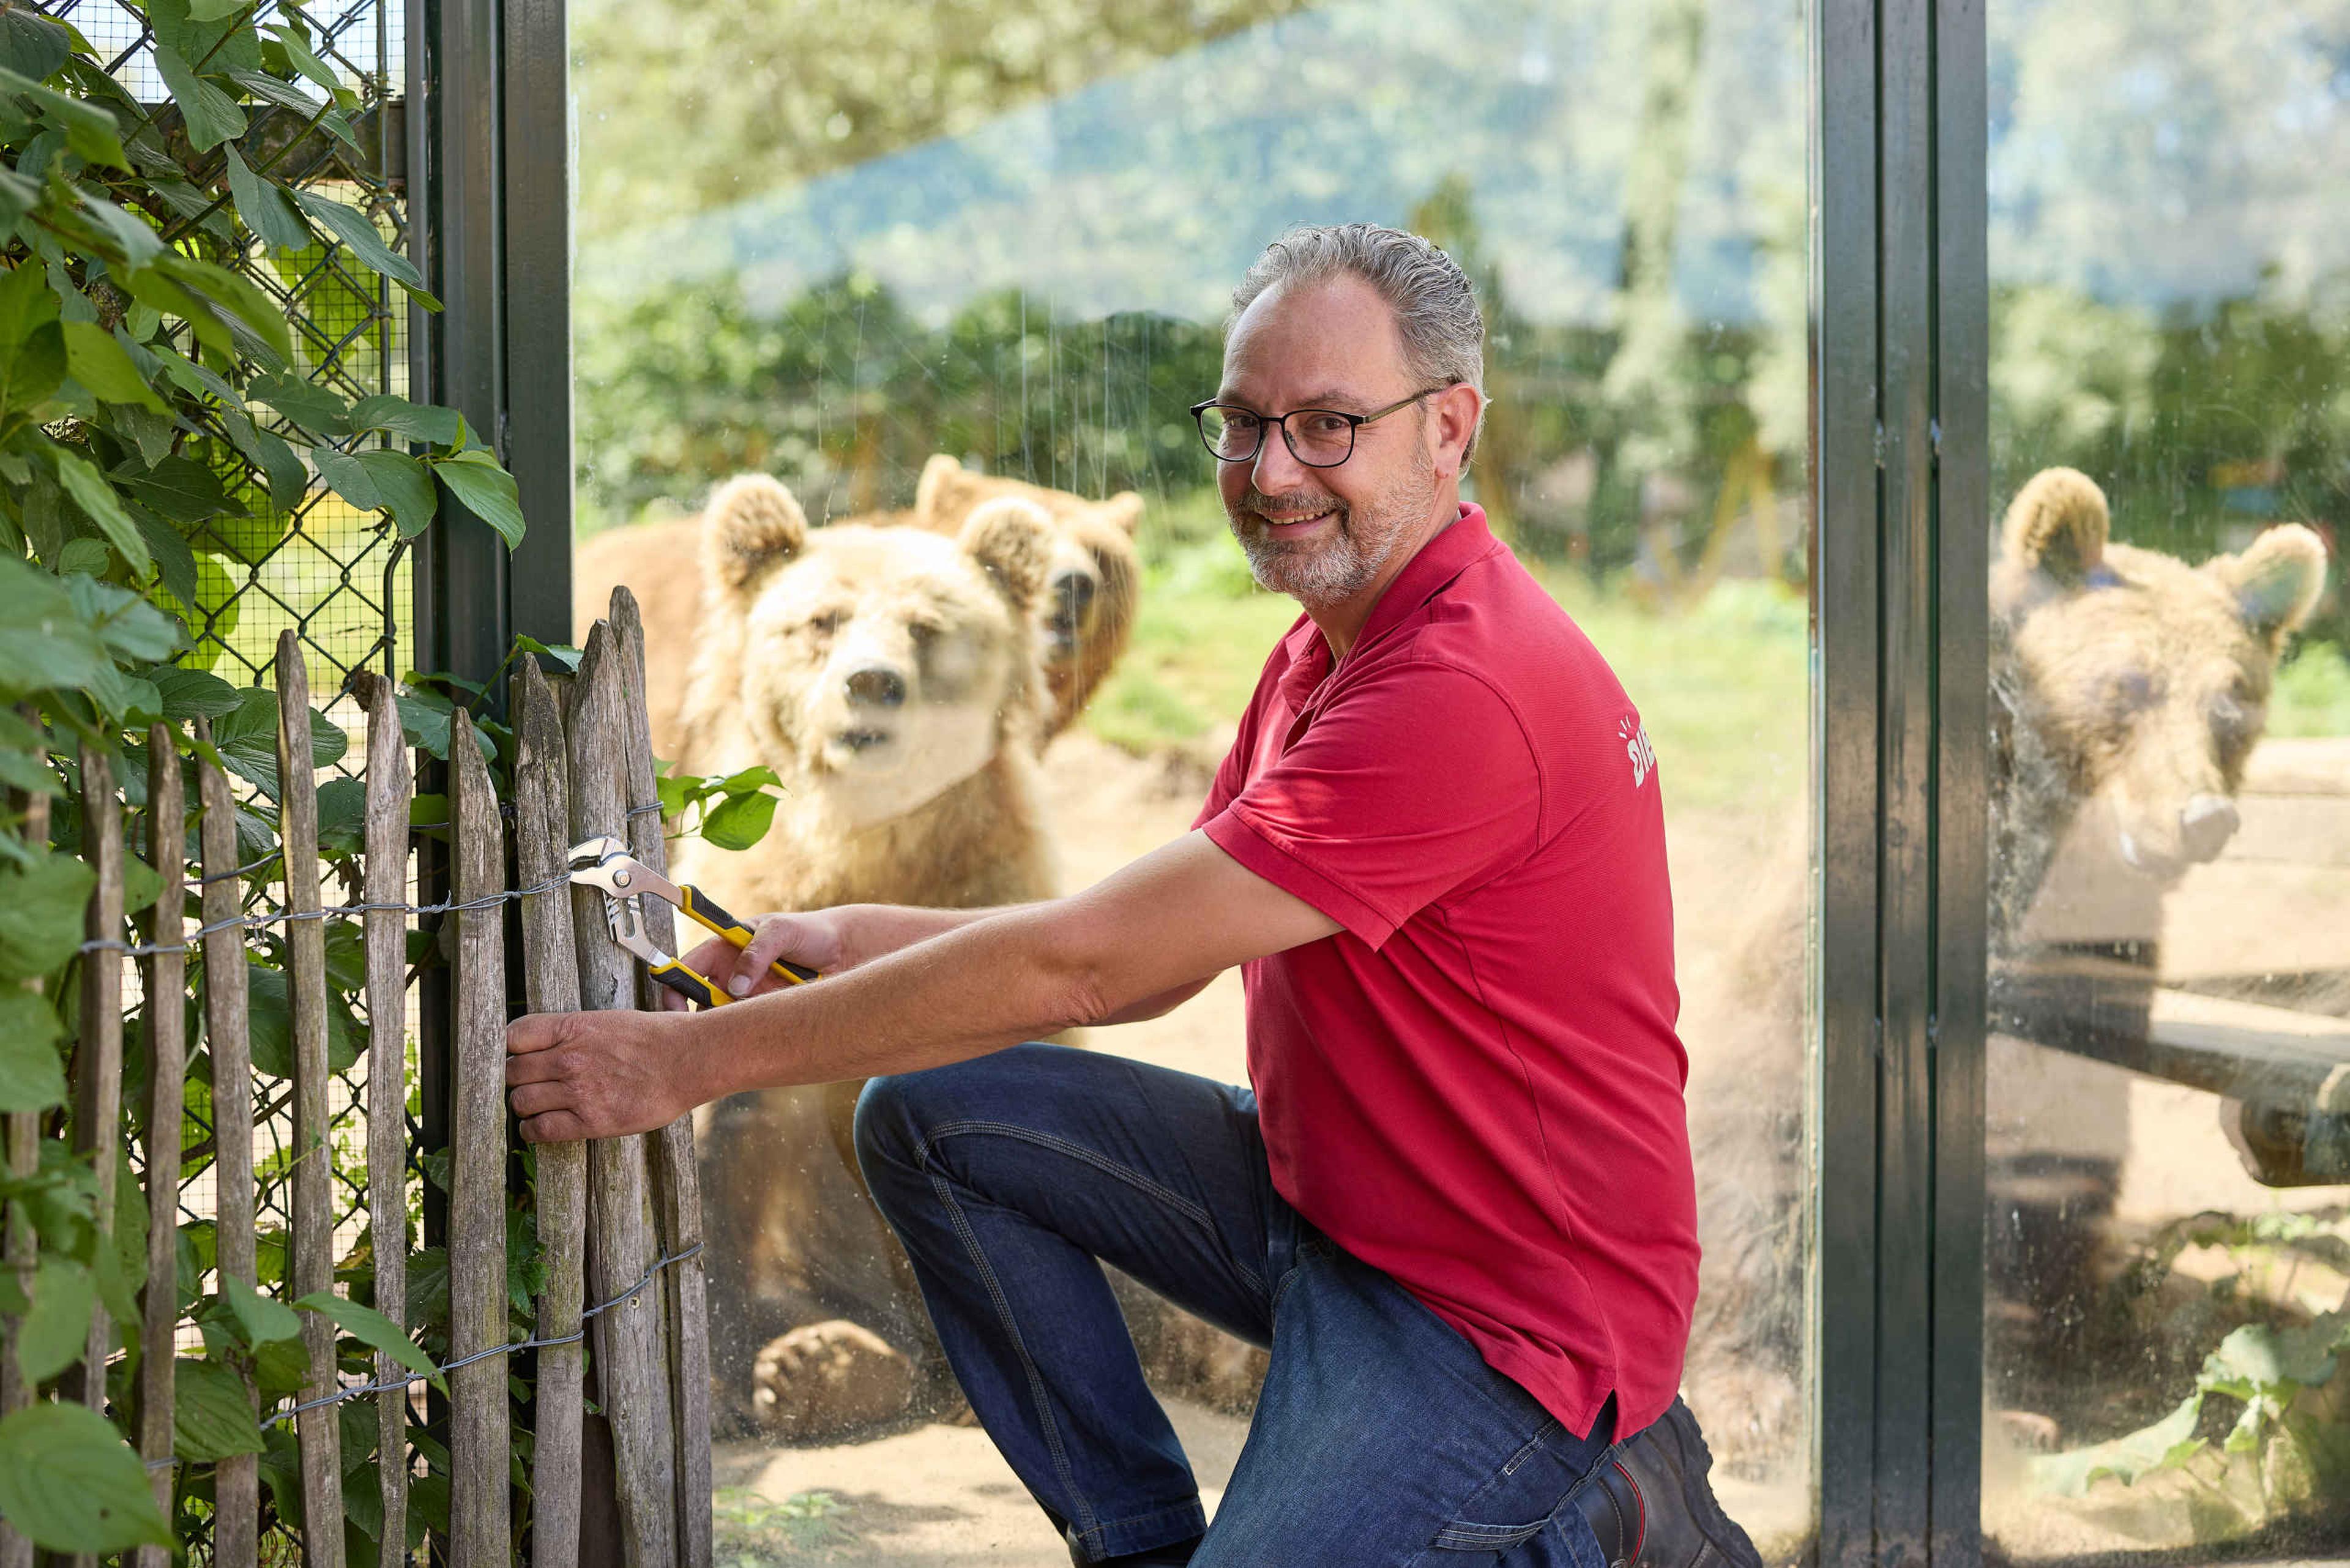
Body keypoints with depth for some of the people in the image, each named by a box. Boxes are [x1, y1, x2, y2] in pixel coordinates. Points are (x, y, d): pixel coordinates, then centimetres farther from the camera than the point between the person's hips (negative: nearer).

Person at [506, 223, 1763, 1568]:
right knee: (935, 1115, 4)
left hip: (1501, 1308, -10)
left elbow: (1080, 967, -26)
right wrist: (849, 939, -4)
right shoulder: (1328, 648, 9)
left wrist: (691, 1061, -21)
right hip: (1326, 1196, 10)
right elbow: (1148, 957, 10)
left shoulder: (1465, 689, -26)